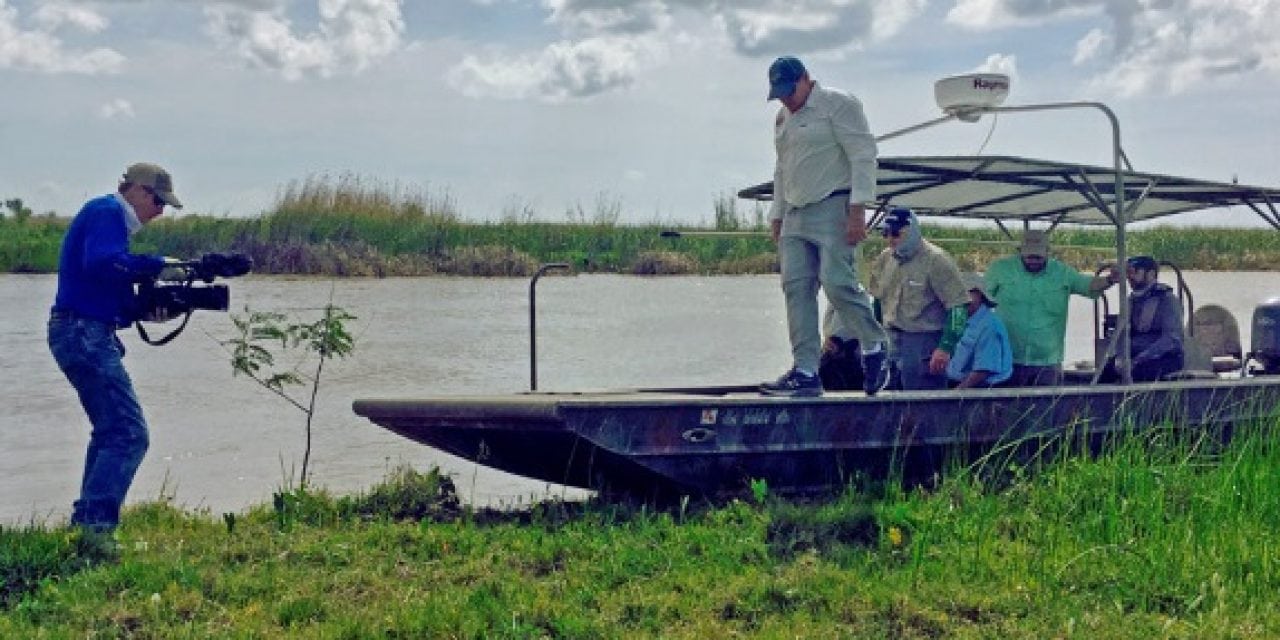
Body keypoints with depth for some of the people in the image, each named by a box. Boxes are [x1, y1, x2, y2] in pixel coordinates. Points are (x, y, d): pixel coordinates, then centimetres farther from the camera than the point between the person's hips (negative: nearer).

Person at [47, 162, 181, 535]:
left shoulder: (109, 217, 22)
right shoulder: (106, 213, -8)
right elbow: (102, 263, -28)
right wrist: (158, 266, -22)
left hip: (85, 335, 11)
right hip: (84, 333, -11)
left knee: (111, 431, 20)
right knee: (129, 434, -15)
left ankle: (85, 520, 25)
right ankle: (94, 523, -17)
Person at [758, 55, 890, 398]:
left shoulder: (838, 105, -3)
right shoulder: (783, 119, 21)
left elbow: (863, 156, -10)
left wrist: (857, 209, -17)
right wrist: (777, 217, 21)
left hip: (833, 209, -8)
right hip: (795, 215, 8)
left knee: (837, 282, -16)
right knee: (796, 288, -3)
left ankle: (874, 349, 5)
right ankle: (805, 373, -4)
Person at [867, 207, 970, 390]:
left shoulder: (935, 260, -12)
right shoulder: (884, 259, 9)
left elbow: (958, 306, -14)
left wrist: (945, 347, -18)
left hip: (924, 342, -7)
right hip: (892, 339, 7)